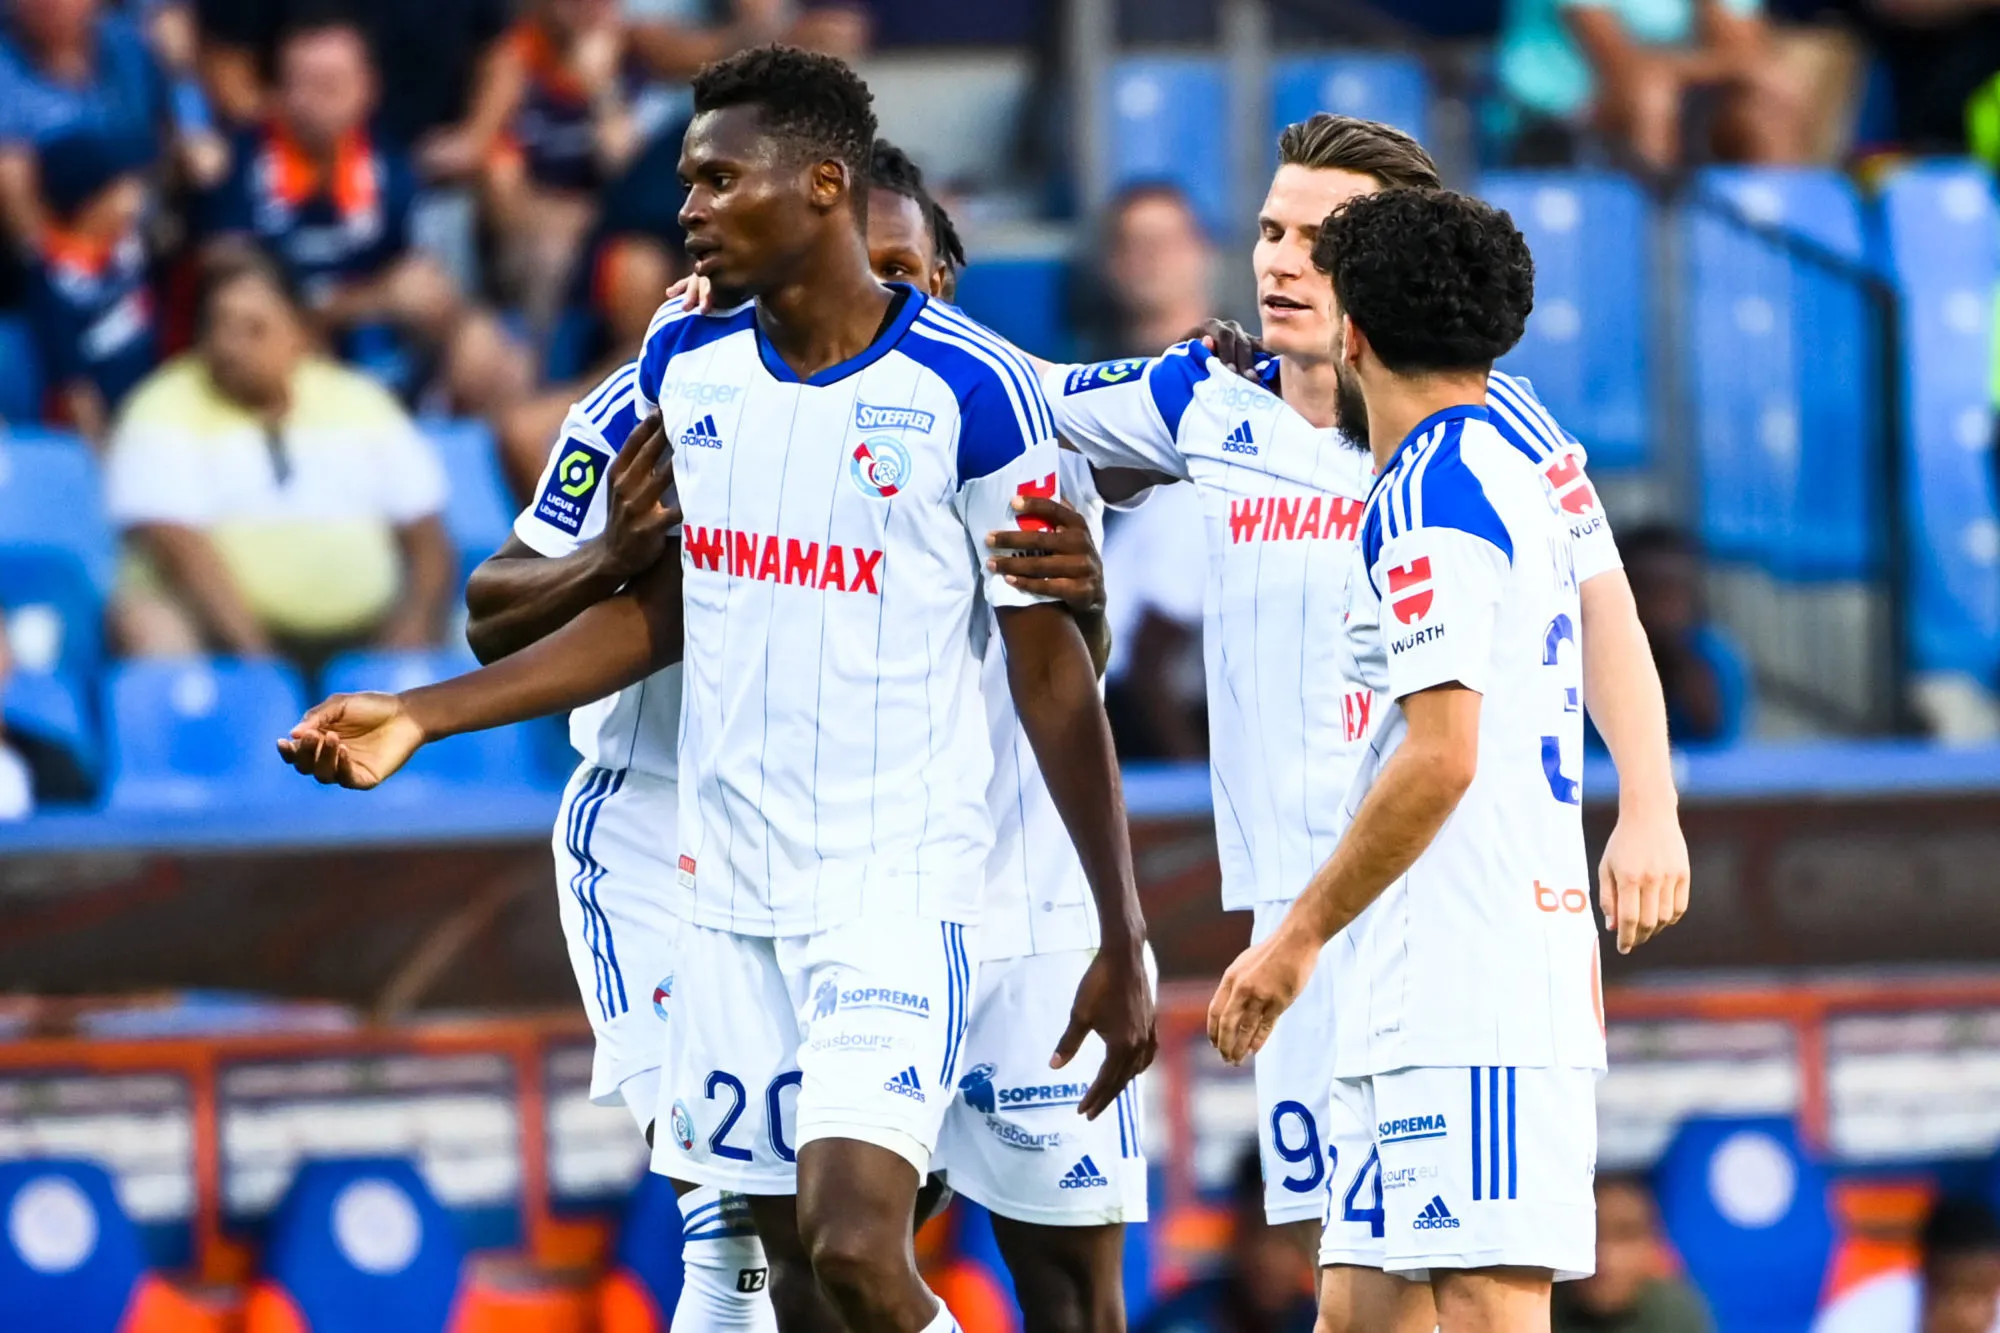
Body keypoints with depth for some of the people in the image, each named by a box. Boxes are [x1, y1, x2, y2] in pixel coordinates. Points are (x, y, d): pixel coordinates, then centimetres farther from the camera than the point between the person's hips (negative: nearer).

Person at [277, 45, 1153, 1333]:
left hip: (901, 887, -6)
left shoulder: (973, 392, -11)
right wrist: (422, 717, 8)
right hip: (729, 888, 6)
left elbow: (1054, 671, -7)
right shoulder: (684, 366, 6)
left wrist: (1124, 946, -6)